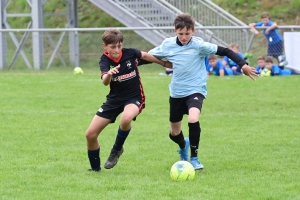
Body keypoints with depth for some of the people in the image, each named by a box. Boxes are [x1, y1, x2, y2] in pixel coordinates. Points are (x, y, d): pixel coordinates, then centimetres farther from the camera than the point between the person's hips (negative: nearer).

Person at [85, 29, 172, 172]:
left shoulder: (129, 53, -12)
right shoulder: (105, 60, -15)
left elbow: (145, 55, 11)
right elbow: (105, 82, -34)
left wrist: (165, 63, 22)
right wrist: (109, 74, -57)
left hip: (134, 97, -2)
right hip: (114, 99, 2)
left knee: (126, 118, -38)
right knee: (90, 134, -2)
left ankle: (117, 149, -9)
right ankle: (95, 168, 22)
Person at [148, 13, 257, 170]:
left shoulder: (199, 45, -15)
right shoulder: (167, 45, -5)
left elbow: (223, 51, -15)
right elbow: (149, 56, 9)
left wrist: (243, 64, -21)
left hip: (195, 90, -4)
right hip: (176, 93, 4)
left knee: (193, 119, -32)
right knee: (174, 133, 12)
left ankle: (194, 157, -12)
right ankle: (183, 146, 51)